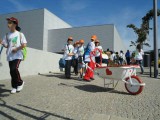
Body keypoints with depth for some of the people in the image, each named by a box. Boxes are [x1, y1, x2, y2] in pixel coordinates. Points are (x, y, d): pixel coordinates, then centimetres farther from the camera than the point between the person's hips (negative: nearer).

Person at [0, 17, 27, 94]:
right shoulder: (7, 35, 11)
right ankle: (14, 87, 21)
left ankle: (20, 82, 4)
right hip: (10, 56, 5)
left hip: (18, 55, -4)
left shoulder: (20, 34, 0)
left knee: (14, 69, -20)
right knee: (12, 71, 6)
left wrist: (17, 49, -13)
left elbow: (24, 44, -6)